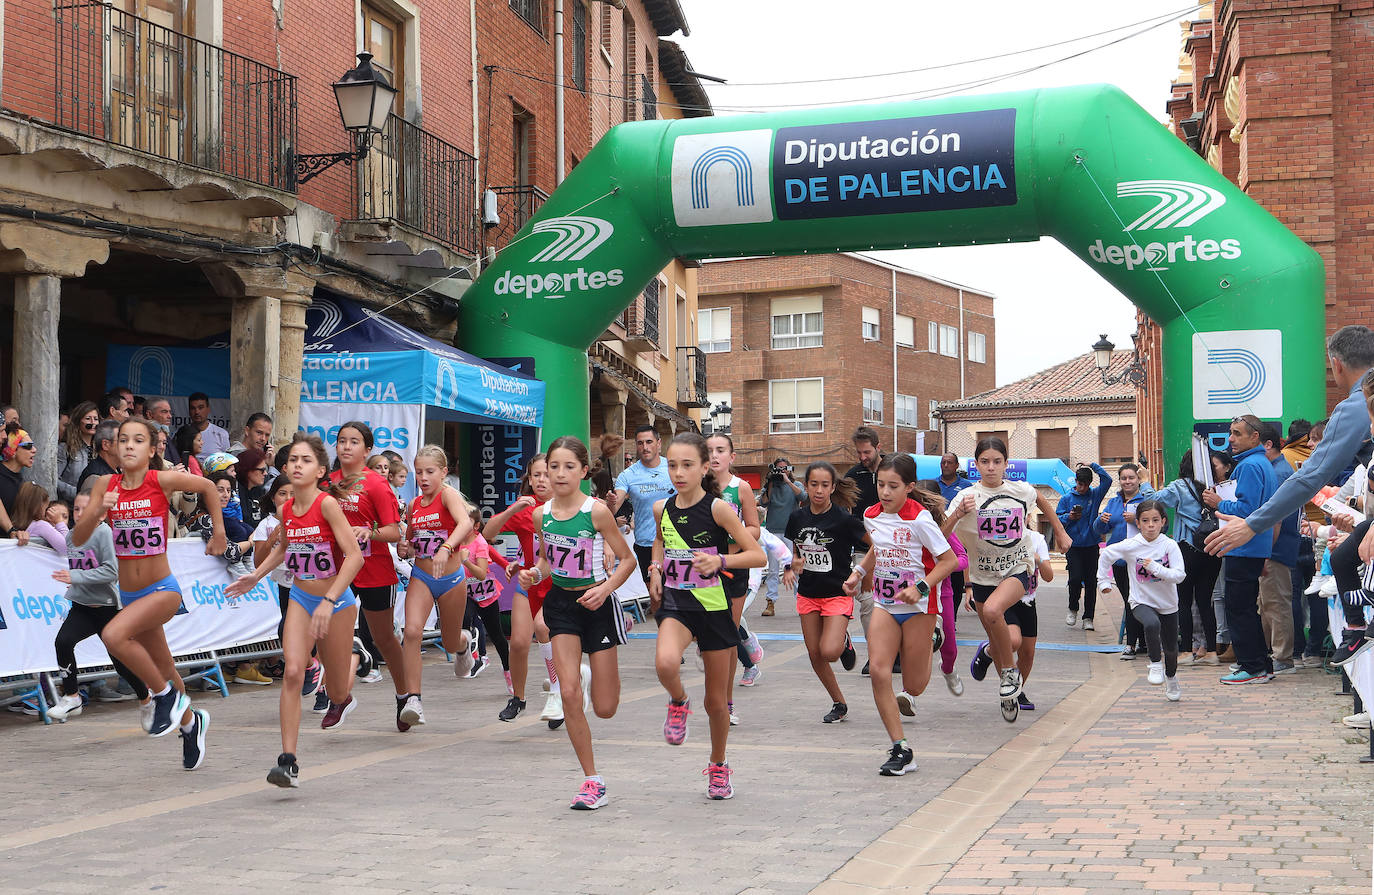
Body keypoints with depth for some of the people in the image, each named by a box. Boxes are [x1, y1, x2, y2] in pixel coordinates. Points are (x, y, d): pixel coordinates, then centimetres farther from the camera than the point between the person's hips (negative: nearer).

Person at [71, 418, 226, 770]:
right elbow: (78, 539, -7)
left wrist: (219, 532, 6)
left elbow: (208, 487, 5)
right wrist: (98, 511, -24)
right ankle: (190, 721, 46)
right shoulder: (105, 484, -4)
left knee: (114, 635, -30)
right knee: (163, 669, 19)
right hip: (128, 593, 5)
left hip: (163, 589, -5)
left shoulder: (163, 480, -13)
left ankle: (165, 694, -8)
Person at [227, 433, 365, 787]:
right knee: (293, 672, -16)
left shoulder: (327, 504, -21)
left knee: (336, 691, 9)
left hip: (337, 602, -4)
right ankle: (289, 762, -15)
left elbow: (355, 555, -27)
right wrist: (256, 576, 9)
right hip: (300, 598, 4)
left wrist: (329, 601, -32)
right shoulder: (287, 508, -2)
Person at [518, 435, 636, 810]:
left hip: (597, 604, -3)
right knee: (569, 695, -9)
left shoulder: (596, 511, -14)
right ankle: (592, 781, 5)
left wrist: (605, 589, -22)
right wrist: (534, 574, -6)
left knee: (604, 708, 1)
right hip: (561, 604, 3)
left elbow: (627, 559, -7)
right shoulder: (542, 515, -1)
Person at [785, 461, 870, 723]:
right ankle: (839, 704, 23)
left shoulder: (843, 519, -14)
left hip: (838, 593, -5)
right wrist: (792, 566, -4)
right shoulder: (798, 518, 0)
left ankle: (844, 641, 15)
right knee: (815, 655, 5)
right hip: (807, 592, 5)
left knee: (829, 651, -20)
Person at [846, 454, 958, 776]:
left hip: (919, 606, -5)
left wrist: (921, 587, -24)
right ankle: (900, 749, -5)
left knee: (913, 686, 1)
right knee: (878, 672, -13)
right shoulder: (872, 516, 1)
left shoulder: (920, 518, -17)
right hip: (885, 604, 5)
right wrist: (858, 572, 9)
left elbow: (949, 560, -14)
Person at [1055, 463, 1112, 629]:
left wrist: (1093, 465, -6)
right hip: (1073, 546, -1)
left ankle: (1088, 618, 8)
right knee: (1075, 578, -12)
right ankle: (1073, 609, 13)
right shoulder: (1066, 499, 5)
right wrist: (1069, 517, -14)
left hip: (1091, 546, 1)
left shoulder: (1095, 495, 7)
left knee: (1091, 582, 1)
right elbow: (1057, 519, 5)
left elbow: (1107, 480, -5)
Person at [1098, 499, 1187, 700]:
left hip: (1168, 604, 2)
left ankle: (1171, 680, 42)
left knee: (1171, 646, 14)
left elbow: (1179, 575, -17)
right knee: (1152, 624, -35)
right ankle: (1155, 663, -15)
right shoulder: (1130, 546, -11)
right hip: (1142, 601, -2)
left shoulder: (1170, 545, -12)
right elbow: (1106, 555, 4)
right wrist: (1104, 581, 5)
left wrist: (1155, 568, -28)